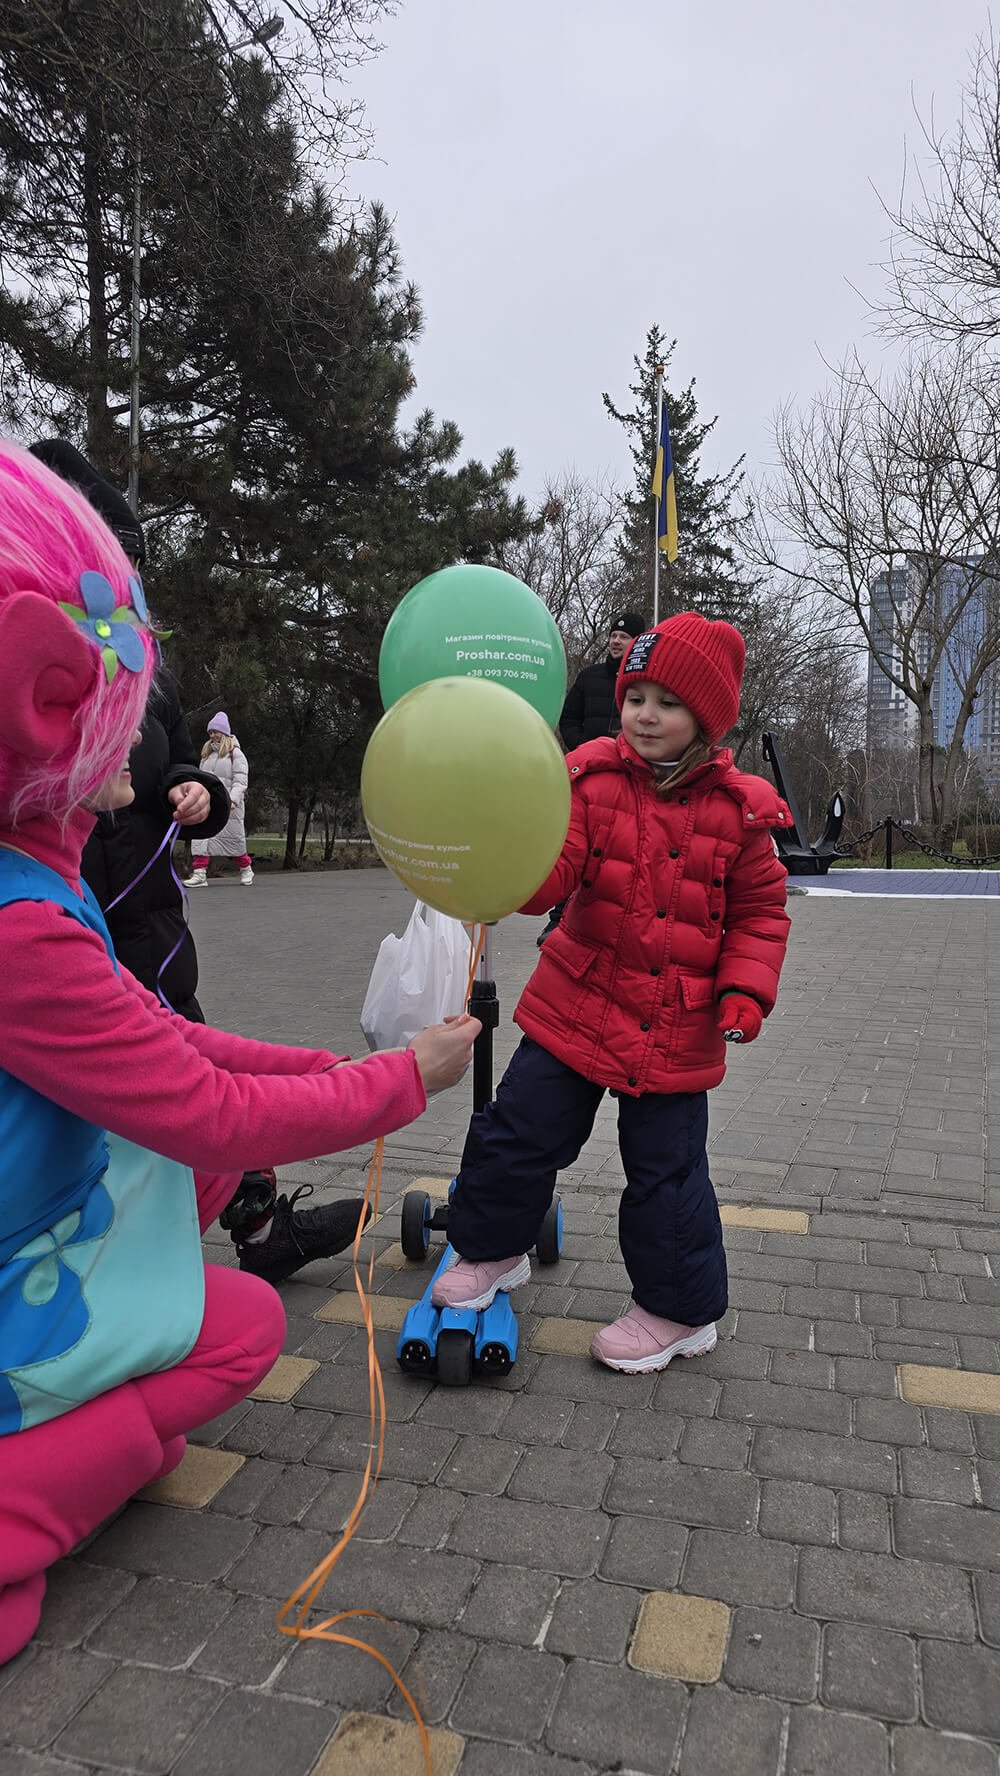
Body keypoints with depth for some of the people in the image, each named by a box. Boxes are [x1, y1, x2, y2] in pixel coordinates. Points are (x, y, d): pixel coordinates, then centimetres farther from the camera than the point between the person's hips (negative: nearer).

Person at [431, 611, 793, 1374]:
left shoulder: (738, 809, -5)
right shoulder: (594, 779, -5)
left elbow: (761, 911, 3)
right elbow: (549, 879, -15)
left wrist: (744, 993, -10)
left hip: (678, 1029, -1)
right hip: (579, 1007, 2)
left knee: (667, 1168, 8)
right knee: (518, 1130, 9)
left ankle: (682, 1310, 30)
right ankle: (492, 1250, 37)